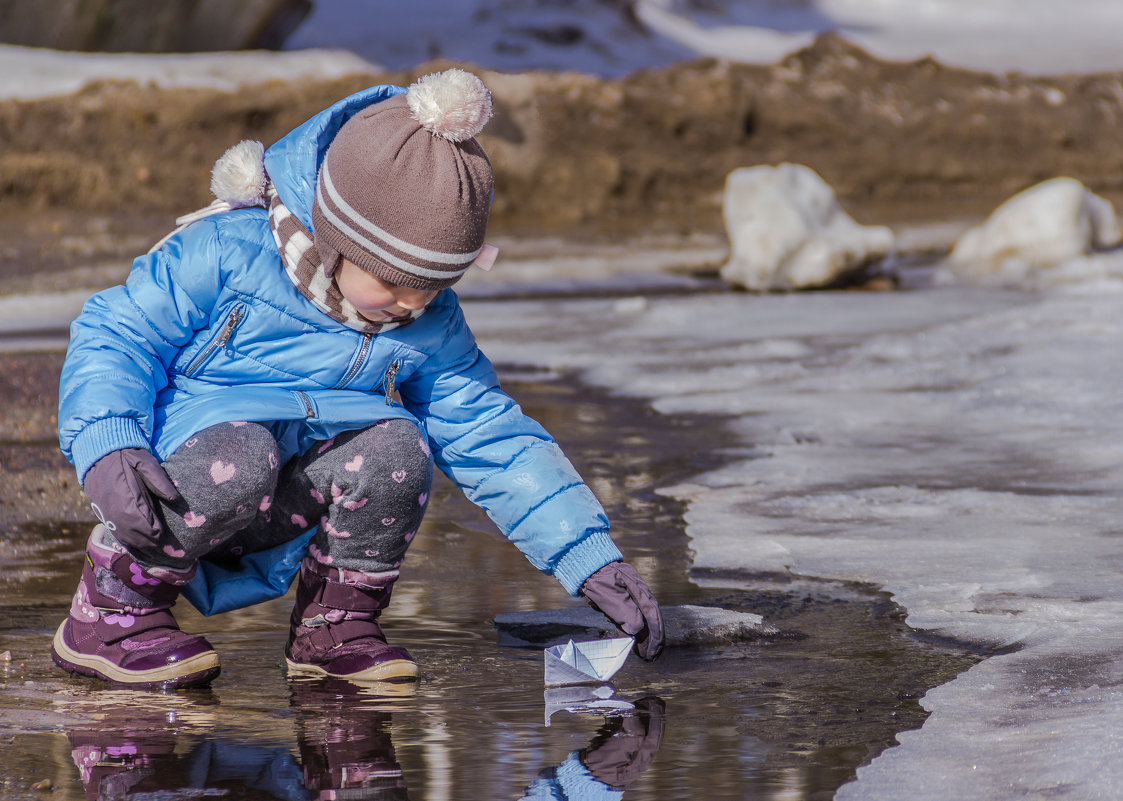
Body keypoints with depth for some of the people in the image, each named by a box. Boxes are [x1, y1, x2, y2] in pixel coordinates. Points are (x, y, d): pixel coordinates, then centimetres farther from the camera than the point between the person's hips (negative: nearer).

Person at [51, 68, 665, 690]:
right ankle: (111, 609, -15)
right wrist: (108, 450, -28)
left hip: (272, 515, 4)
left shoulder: (428, 329, -1)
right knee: (239, 459, -37)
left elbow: (496, 442, 1)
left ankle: (334, 622, -1)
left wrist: (592, 561, -7)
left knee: (395, 445, -23)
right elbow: (114, 335, -10)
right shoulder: (228, 251, -14)